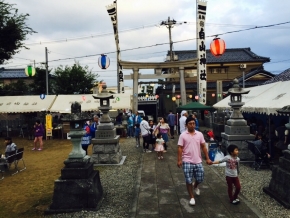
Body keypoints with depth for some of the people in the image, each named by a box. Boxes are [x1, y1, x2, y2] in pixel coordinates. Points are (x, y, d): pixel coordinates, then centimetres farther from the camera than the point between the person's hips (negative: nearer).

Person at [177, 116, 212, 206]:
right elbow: (180, 148, -5)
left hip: (198, 161, 3)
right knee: (188, 180, 1)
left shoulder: (199, 134, 2)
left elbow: (203, 147, 7)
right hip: (187, 161, -3)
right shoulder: (183, 135, -6)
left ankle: (195, 186, 43)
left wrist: (207, 158, 4)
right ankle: (192, 198, 19)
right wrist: (179, 160, -12)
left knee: (200, 178, 8)